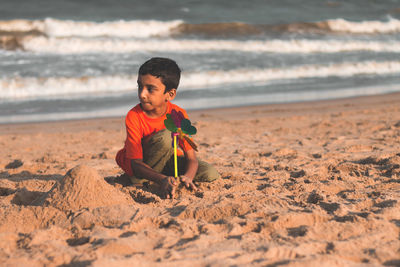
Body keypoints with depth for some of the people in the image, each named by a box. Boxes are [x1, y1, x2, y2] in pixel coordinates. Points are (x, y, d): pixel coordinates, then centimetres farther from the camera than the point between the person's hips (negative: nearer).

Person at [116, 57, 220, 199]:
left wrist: (187, 177, -43)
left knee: (211, 174, -15)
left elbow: (191, 158, -19)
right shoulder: (133, 117, -25)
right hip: (142, 165, -5)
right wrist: (162, 180, -47)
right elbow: (136, 163, -29)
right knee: (165, 137, -32)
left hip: (166, 161, 5)